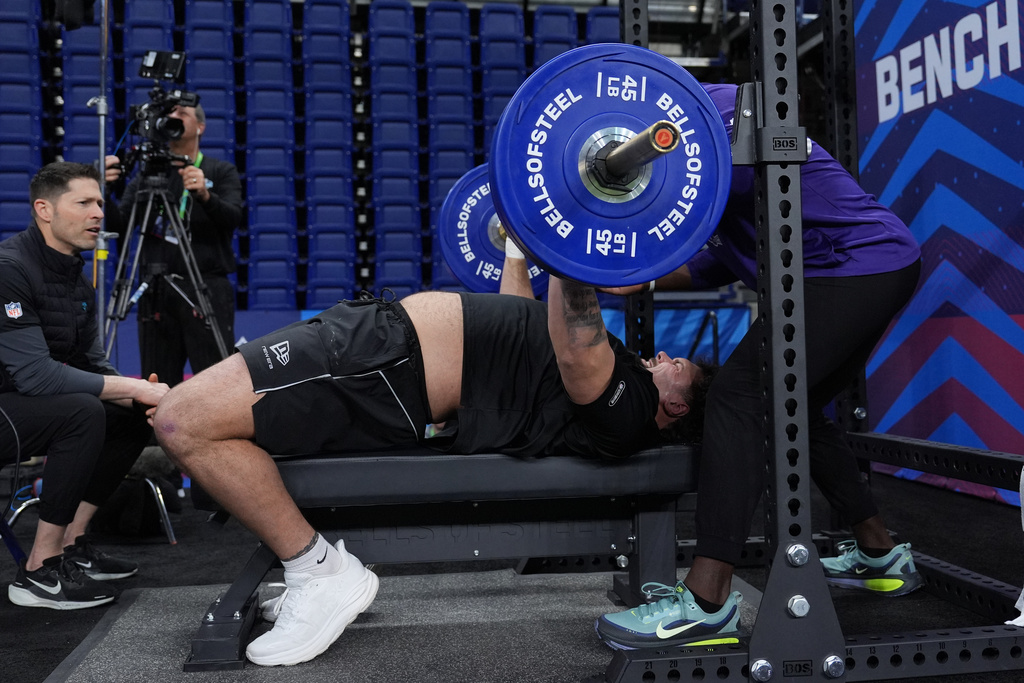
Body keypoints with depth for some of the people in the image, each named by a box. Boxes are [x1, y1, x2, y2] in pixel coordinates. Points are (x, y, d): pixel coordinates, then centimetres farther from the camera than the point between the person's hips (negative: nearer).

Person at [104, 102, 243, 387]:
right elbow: (119, 225, 4)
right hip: (156, 291, 3)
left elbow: (233, 218, -11)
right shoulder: (146, 174, 14)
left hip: (207, 289, -3)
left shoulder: (222, 171, 7)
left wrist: (205, 195, -30)